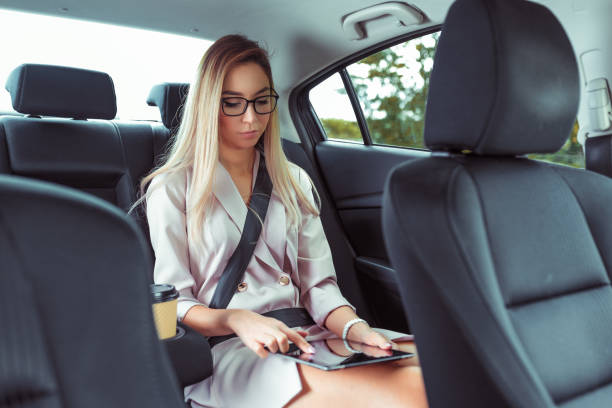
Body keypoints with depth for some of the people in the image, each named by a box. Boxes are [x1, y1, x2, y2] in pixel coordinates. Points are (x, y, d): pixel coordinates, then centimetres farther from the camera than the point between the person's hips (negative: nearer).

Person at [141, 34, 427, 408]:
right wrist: (236, 319, -20)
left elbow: (318, 284, 11)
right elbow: (174, 306, 0)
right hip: (223, 350, -5)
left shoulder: (295, 182, 18)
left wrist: (354, 327, -10)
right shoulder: (172, 189, 5)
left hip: (299, 342, 5)